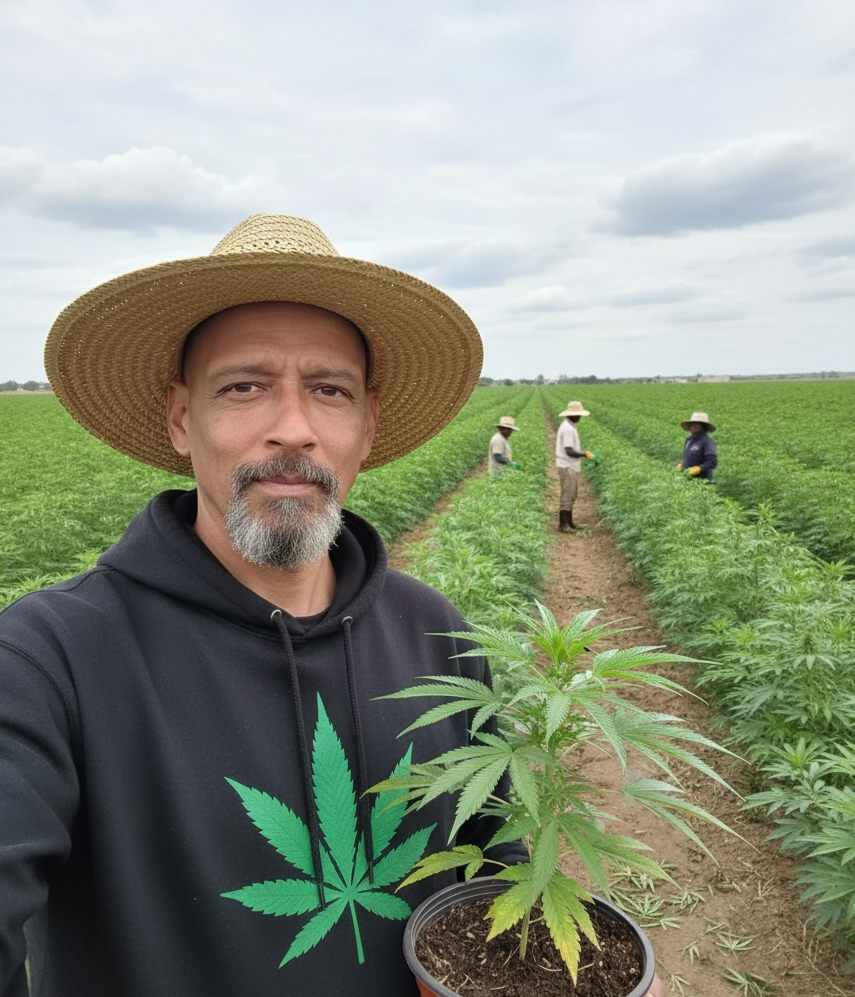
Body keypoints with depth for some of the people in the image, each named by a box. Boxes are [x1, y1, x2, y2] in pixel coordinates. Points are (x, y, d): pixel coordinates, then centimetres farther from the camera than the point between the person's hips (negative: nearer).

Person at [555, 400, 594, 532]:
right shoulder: (567, 429, -20)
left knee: (571, 496, 15)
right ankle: (562, 524, 4)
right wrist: (585, 454, -16)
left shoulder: (569, 427, 13)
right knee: (566, 496, -3)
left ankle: (569, 522, 23)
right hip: (567, 468, -10)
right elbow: (569, 451, -24)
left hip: (571, 467, 10)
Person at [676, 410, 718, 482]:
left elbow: (712, 462, -16)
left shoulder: (707, 441, -12)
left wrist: (698, 468, -24)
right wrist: (681, 465, 9)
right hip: (688, 478, 8)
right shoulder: (689, 439, 13)